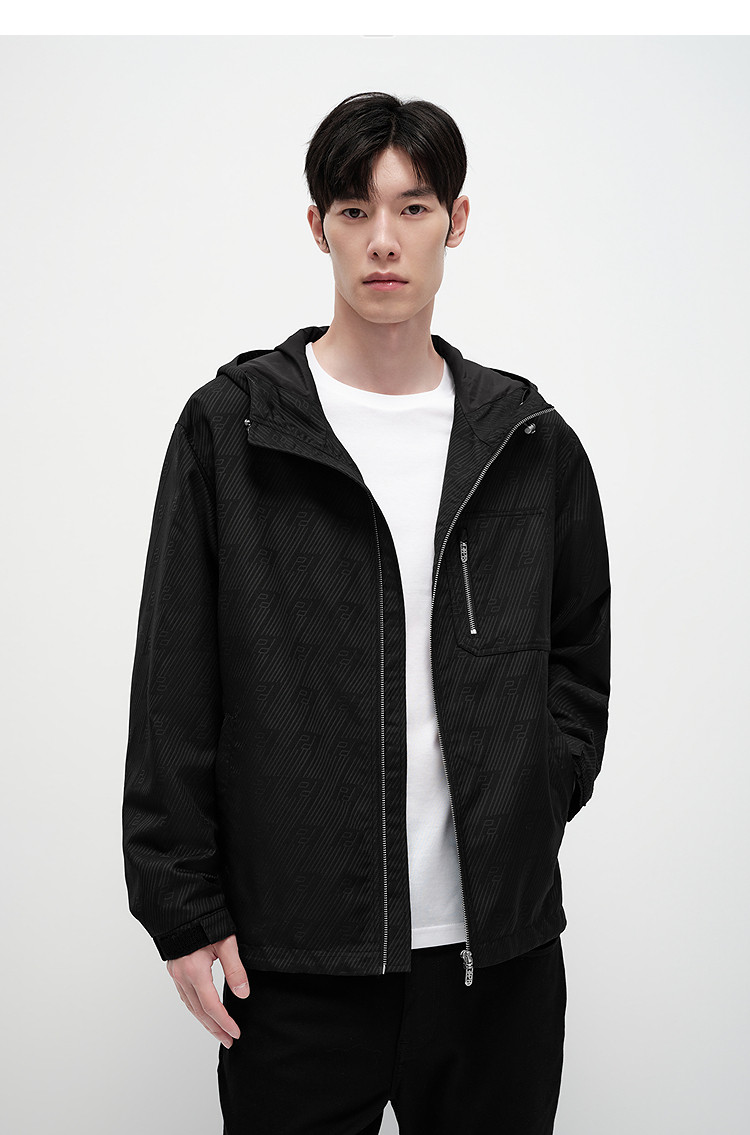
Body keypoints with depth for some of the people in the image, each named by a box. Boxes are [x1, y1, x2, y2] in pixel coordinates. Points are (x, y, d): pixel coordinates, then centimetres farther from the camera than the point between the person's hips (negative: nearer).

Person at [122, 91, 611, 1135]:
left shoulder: (530, 441, 6)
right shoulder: (230, 429, -2)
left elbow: (579, 660, 15)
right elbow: (174, 691, -2)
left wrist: (530, 812, 3)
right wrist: (181, 906, -4)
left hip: (503, 941, 3)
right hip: (297, 950, -2)